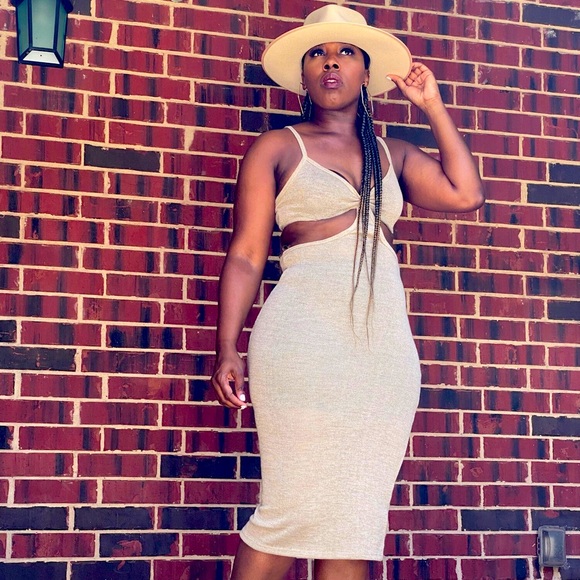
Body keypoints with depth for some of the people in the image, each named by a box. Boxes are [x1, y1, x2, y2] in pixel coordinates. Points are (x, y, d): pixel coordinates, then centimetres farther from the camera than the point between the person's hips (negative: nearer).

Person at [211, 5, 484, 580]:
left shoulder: (393, 155, 20)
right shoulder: (276, 148, 9)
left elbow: (465, 193, 5)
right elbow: (245, 256, 3)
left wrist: (432, 106, 15)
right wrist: (227, 351, -7)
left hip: (386, 342, 4)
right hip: (306, 337, -4)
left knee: (356, 520, 3)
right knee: (294, 510, -8)